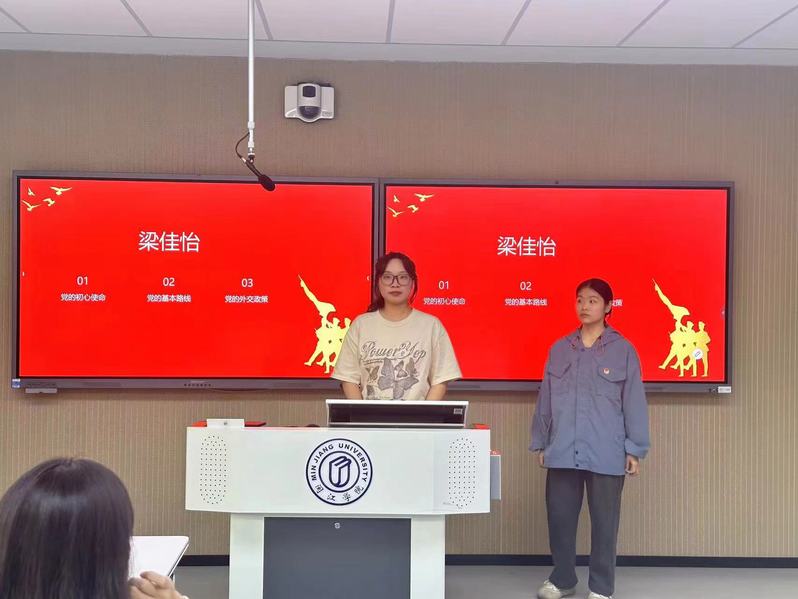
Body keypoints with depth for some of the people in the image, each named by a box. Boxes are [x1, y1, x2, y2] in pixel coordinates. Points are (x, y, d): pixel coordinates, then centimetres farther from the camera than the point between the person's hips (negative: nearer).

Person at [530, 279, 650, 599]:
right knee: (559, 517, 9)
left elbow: (634, 402, -2)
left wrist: (634, 449, -4)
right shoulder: (559, 349, 8)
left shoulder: (623, 350, -1)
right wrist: (540, 443, 11)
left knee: (604, 521, 6)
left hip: (606, 453, -3)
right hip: (562, 451, 3)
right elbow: (545, 399, 11)